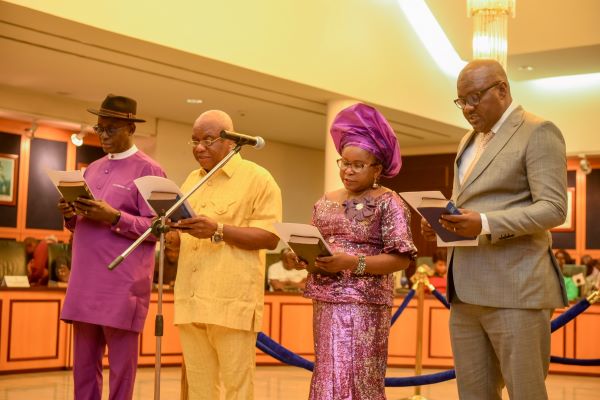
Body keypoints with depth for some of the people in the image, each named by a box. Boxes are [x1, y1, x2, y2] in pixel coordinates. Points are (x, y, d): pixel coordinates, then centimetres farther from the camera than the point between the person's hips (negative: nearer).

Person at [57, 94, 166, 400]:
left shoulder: (148, 170, -2)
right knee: (83, 364, 10)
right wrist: (70, 215, 1)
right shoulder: (93, 169, 18)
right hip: (85, 281, 7)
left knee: (121, 367, -1)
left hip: (123, 285, -6)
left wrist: (114, 217, -19)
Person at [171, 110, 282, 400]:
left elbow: (270, 237, -9)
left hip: (232, 301, -6)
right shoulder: (191, 180, 20)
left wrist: (218, 230, -19)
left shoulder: (257, 178, -1)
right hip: (190, 300, 6)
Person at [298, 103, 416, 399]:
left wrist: (352, 262, -21)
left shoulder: (388, 203, -5)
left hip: (365, 304, -6)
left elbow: (401, 259, -12)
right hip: (326, 302, 6)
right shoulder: (325, 202, 13)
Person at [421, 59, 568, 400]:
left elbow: (553, 209, -12)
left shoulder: (538, 132, -4)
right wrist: (441, 223, 6)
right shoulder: (469, 141, 21)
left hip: (514, 289, -7)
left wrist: (485, 224, -24)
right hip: (467, 290, 8)